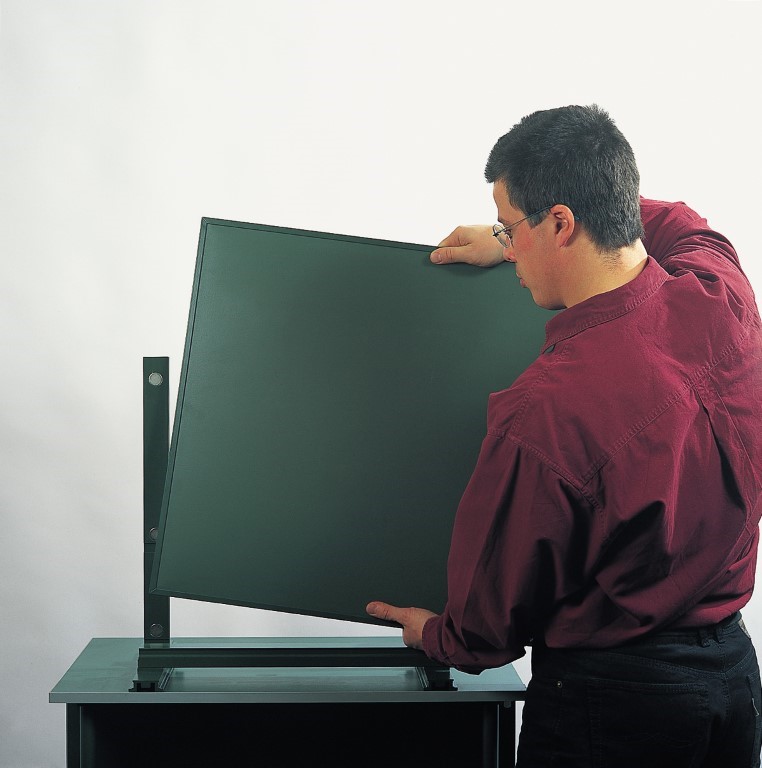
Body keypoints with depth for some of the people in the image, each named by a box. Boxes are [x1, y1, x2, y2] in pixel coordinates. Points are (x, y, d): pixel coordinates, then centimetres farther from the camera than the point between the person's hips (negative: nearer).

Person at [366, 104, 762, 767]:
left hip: (611, 698, -6)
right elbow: (675, 222, 20)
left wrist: (432, 633, 10)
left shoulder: (542, 413, -28)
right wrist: (521, 238, 18)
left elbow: (489, 629, -13)